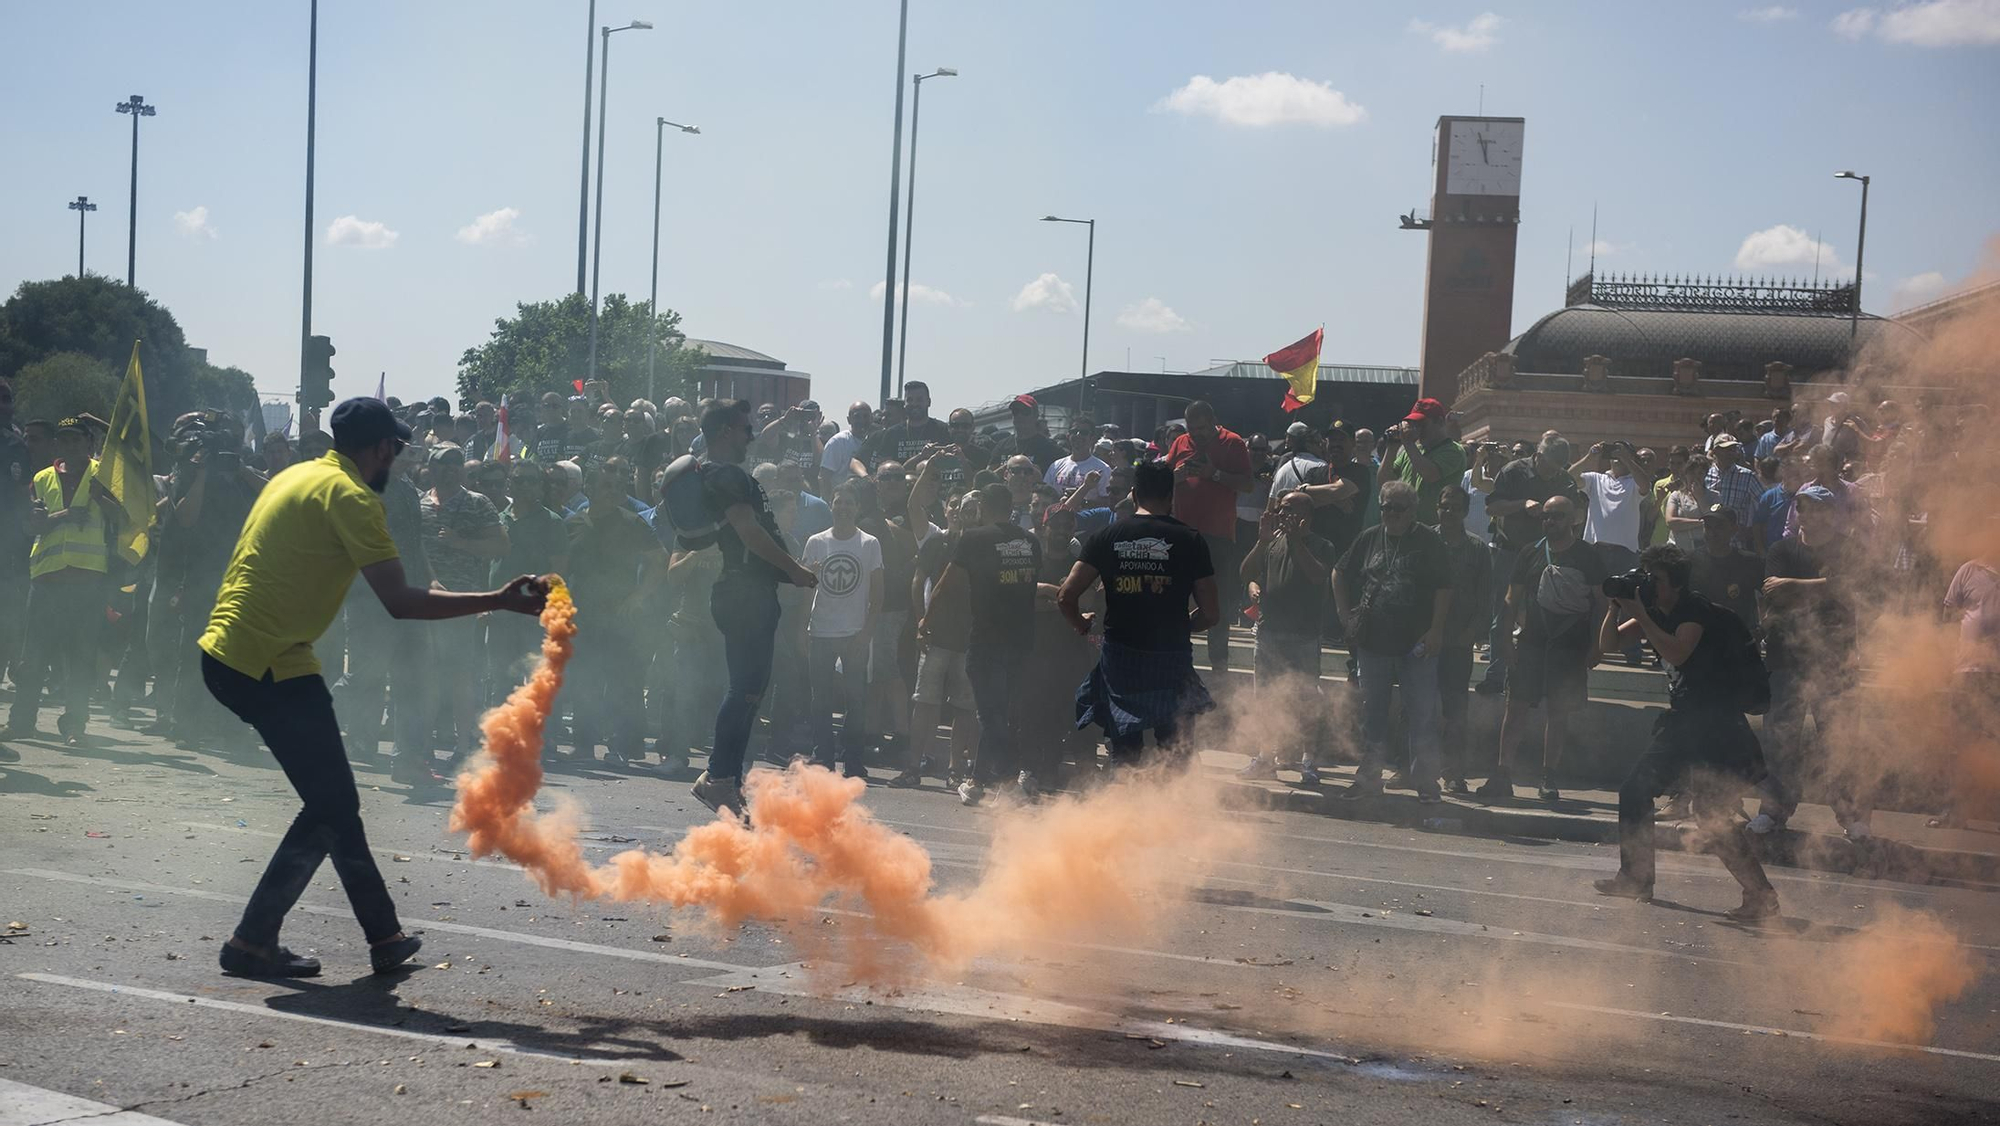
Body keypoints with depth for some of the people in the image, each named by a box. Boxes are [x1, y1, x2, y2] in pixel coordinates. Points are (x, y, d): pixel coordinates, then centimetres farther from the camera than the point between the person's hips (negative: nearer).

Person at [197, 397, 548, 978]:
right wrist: (499, 600, -14)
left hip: (224, 650, 10)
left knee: (333, 799, 14)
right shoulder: (350, 496, -12)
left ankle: (384, 935, 17)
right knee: (331, 806, -2)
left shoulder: (297, 476, 17)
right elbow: (401, 602, -18)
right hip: (269, 666, -10)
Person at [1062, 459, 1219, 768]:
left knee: (1125, 754, 11)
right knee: (1175, 754, 7)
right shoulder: (1190, 540, -4)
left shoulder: (1107, 537, 0)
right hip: (1171, 658, -2)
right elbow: (1211, 613, -4)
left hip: (1119, 654, 2)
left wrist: (1081, 626, 15)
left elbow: (1066, 596, -5)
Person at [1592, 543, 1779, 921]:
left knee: (1712, 817, -14)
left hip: (1715, 726, -9)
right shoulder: (1654, 612, 10)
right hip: (1681, 721, 9)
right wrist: (1616, 607, -8)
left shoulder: (1696, 611, -14)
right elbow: (1607, 644, 9)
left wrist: (1639, 614, -27)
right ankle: (1635, 878, 22)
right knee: (1635, 790, 11)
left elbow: (1676, 652, -31)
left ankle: (1761, 893, -9)